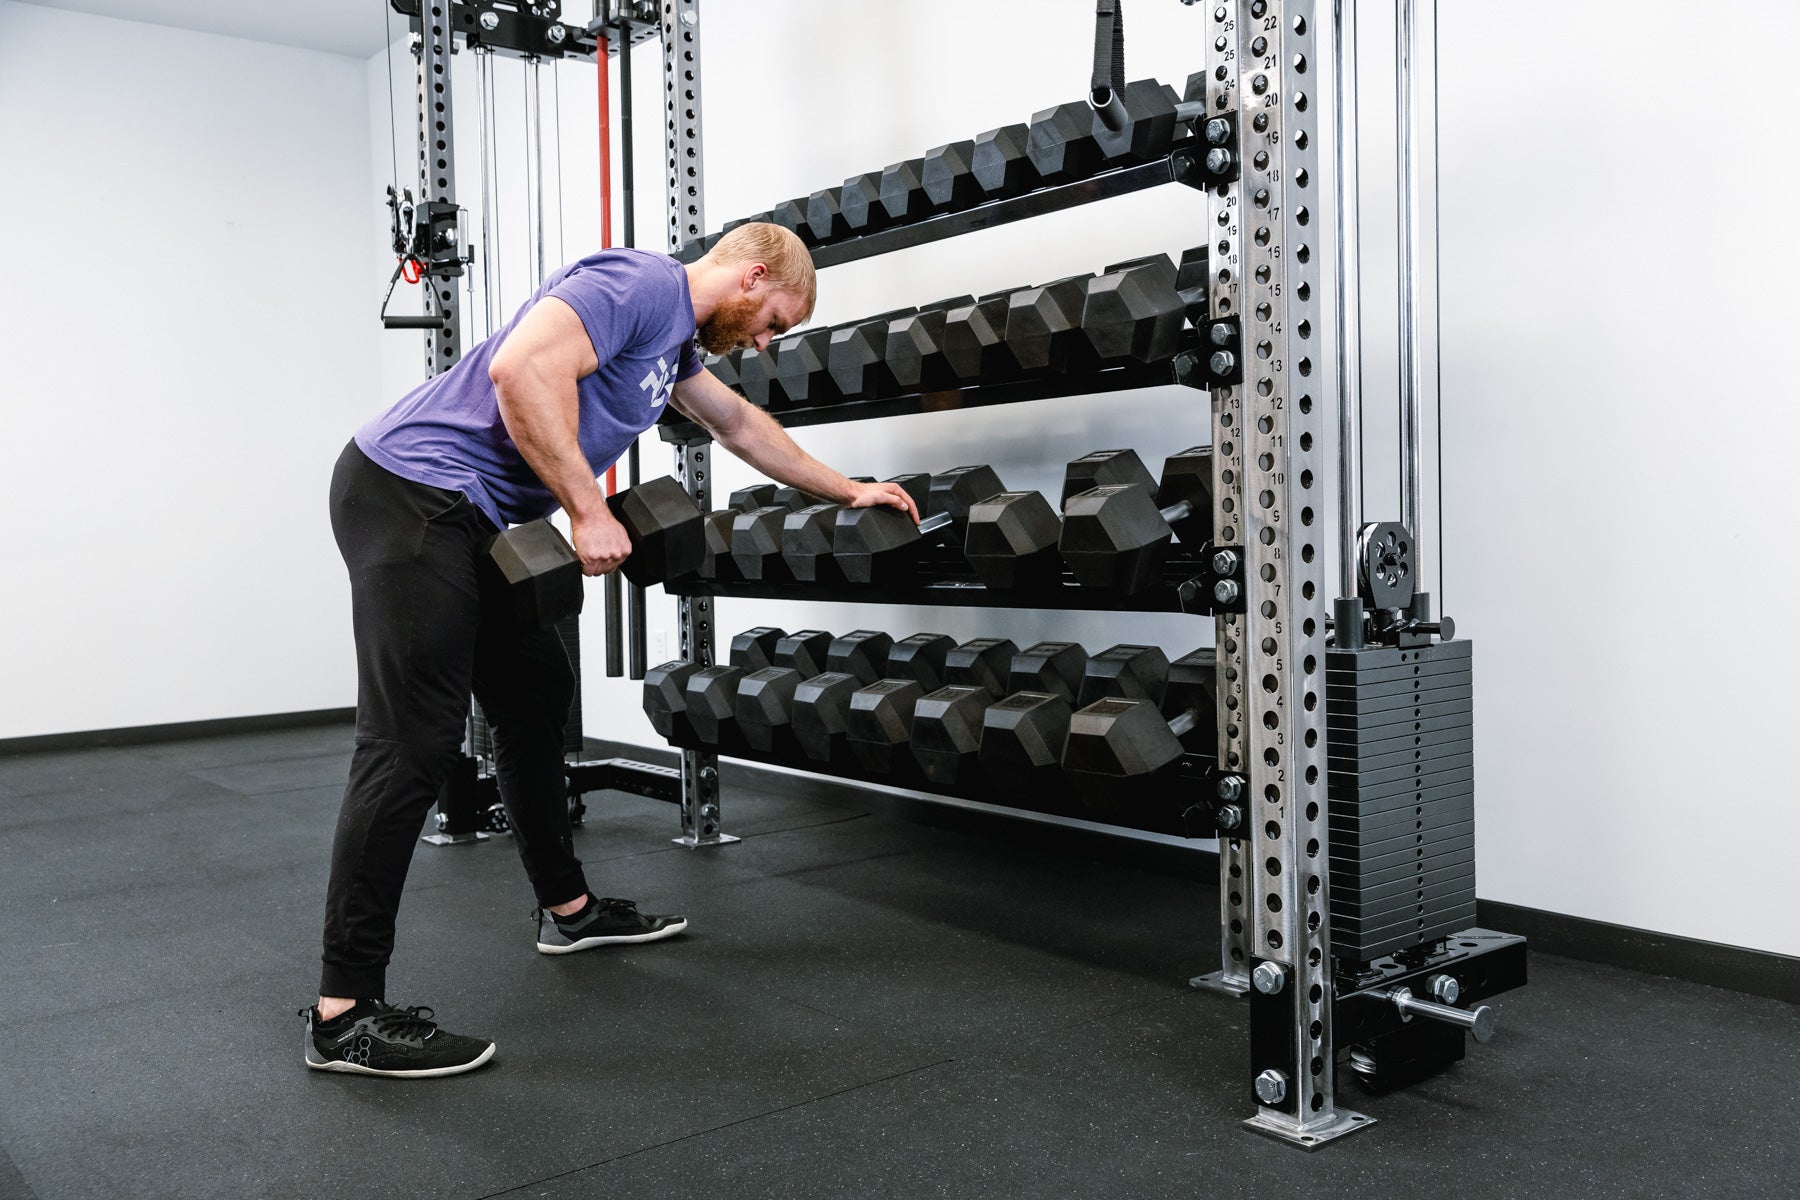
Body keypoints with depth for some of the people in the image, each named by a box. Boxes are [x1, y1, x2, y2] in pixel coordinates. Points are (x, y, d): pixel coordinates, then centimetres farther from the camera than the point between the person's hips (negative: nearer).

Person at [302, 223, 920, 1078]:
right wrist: (588, 513, -21)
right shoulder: (638, 284, -11)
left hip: (464, 521, 11)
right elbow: (521, 367, -27)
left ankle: (568, 908, 33)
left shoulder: (672, 334, 20)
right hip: (410, 493, -11)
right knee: (413, 743, -13)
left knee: (534, 697, 17)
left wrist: (846, 491, 42)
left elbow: (739, 424, 36)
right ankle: (345, 1012, -9)